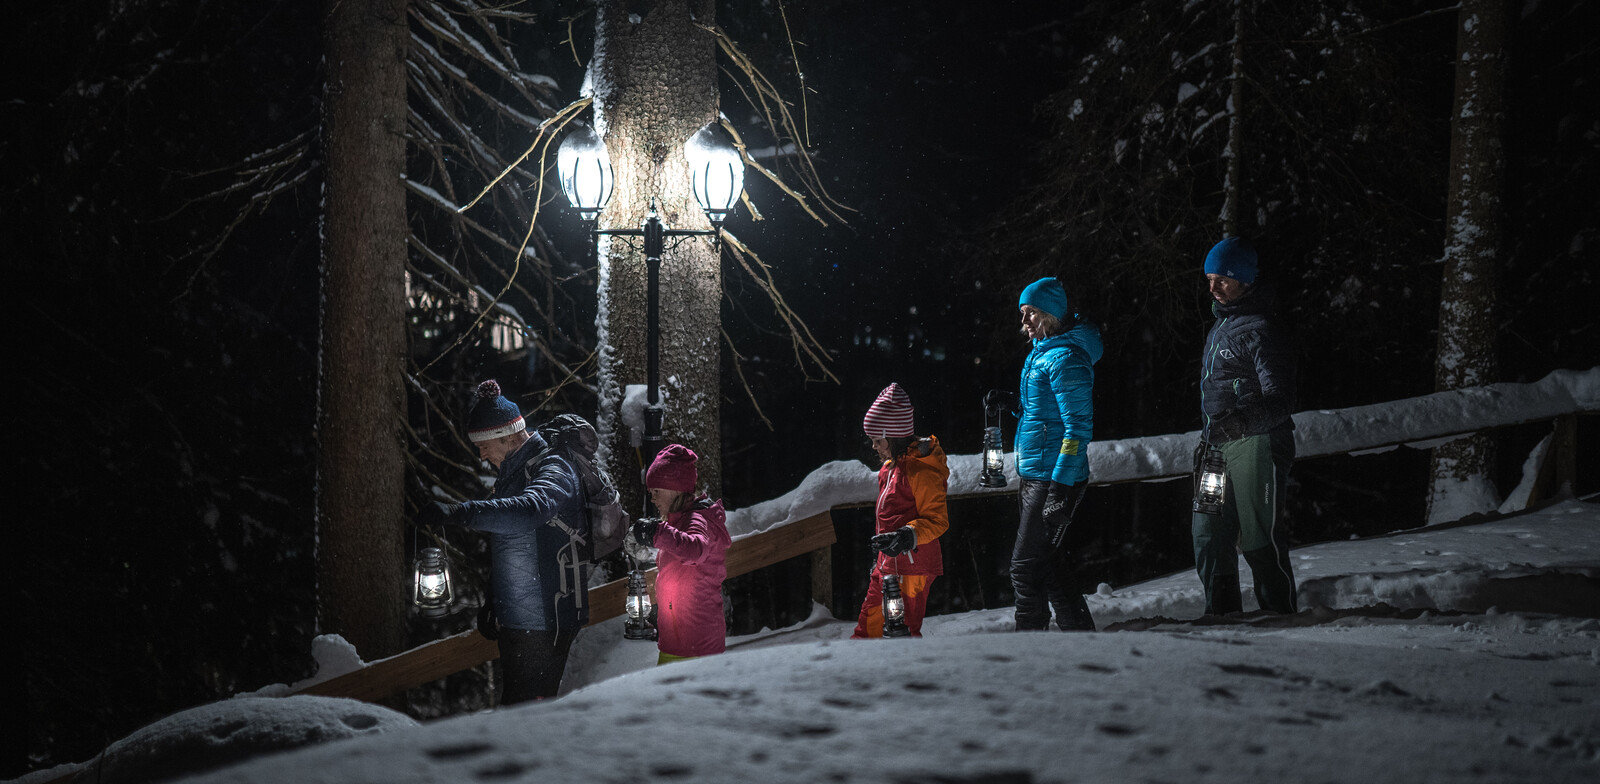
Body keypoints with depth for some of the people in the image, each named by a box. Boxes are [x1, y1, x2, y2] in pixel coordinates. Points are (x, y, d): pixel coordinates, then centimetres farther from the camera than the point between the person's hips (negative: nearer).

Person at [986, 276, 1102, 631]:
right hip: (1036, 477, 10)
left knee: (1026, 568, -6)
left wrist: (1059, 489, -24)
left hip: (1054, 479, -10)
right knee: (1044, 566, 15)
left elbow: (1078, 427, -20)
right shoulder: (1042, 352, 15)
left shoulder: (1065, 358, -15)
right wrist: (1011, 401, 10)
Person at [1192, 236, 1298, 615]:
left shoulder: (1261, 329, -12)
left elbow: (1280, 399, -20)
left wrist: (1244, 421, -36)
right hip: (1220, 447, 9)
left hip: (1257, 445, -9)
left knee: (1259, 541, -7)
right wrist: (1208, 435, 25)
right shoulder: (1220, 325, 18)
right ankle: (1222, 616, 16)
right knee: (1208, 537, 7)